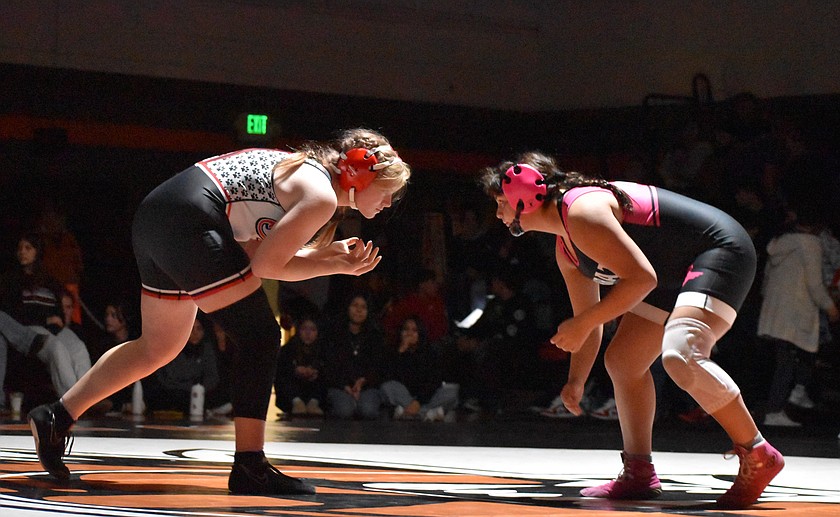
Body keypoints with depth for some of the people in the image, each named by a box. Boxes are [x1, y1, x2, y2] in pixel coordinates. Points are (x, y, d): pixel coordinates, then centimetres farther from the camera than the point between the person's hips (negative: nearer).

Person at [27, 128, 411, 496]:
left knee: (159, 348, 21)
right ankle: (249, 465, -7)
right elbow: (264, 264, -9)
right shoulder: (321, 197, -8)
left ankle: (56, 417, 26)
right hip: (189, 222, -10)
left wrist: (330, 258, 10)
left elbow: (257, 255, 16)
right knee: (260, 338, -6)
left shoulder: (304, 170, 21)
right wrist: (331, 264, 2)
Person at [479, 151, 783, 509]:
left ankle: (757, 456, -20)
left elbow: (641, 278, -28)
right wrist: (576, 381, 19)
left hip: (720, 251, -11)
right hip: (675, 274, 11)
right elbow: (588, 315, 22)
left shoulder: (582, 211, -21)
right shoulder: (565, 248, 11)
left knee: (680, 355, -31)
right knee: (622, 361, 13)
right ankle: (639, 475, 18)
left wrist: (582, 324, -22)